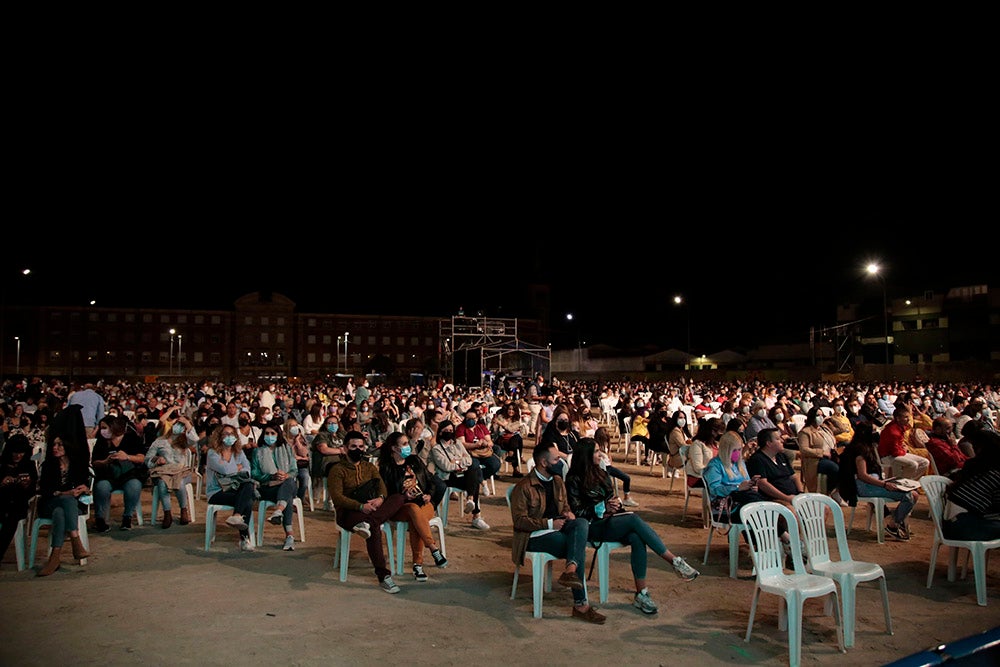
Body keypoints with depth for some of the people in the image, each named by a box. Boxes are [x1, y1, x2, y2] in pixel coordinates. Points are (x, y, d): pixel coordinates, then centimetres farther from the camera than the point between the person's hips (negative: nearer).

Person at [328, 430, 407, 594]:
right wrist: (360, 506, -25)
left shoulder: (370, 467, 21)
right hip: (348, 513, -5)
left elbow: (382, 486, 6)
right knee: (374, 528, -37)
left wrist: (381, 498, -19)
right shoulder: (337, 470, 3)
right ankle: (383, 577, -35)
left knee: (400, 497, -21)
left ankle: (367, 523, -41)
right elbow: (337, 497, -11)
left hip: (371, 509, 6)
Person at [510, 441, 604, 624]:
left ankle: (570, 570, -46)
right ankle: (580, 605, -22)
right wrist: (549, 523, -21)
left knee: (582, 523, -27)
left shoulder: (557, 481, 13)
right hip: (534, 535, -7)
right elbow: (519, 520, -14)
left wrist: (569, 513, -2)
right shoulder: (524, 486, -11)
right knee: (577, 548, -27)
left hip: (557, 528, 7)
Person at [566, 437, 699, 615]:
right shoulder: (574, 479, -4)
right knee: (634, 519, -30)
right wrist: (603, 508, -14)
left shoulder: (601, 473, 16)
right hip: (592, 526, -6)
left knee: (636, 538, -27)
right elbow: (577, 512, -8)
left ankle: (641, 594, -26)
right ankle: (675, 561, -27)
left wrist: (616, 504, -2)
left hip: (609, 520, 6)